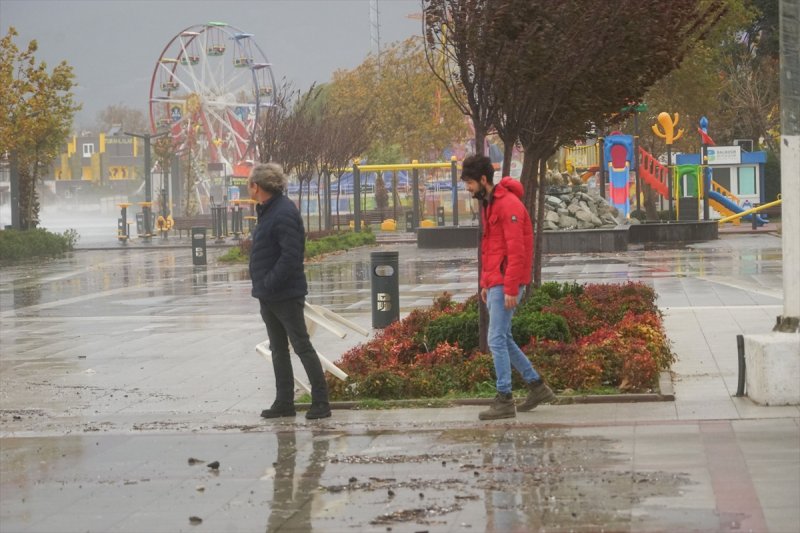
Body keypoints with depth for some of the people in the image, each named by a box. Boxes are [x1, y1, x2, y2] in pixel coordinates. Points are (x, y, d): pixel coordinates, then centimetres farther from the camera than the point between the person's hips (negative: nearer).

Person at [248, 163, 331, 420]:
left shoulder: (284, 214, -20)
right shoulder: (268, 211, 12)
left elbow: (290, 256, -26)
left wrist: (269, 284, -23)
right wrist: (262, 286, 11)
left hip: (286, 296, -10)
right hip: (268, 297, 10)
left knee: (302, 347, -3)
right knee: (278, 350, 14)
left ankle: (321, 402, 2)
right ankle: (284, 403, 22)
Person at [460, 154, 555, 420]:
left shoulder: (509, 205, -15)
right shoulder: (488, 204, 16)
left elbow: (516, 251, -19)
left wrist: (510, 289, -22)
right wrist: (485, 284, 19)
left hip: (506, 284, -10)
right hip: (494, 283, 10)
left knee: (497, 340, -8)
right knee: (502, 340, 14)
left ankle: (504, 401, -4)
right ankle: (537, 386, 22)